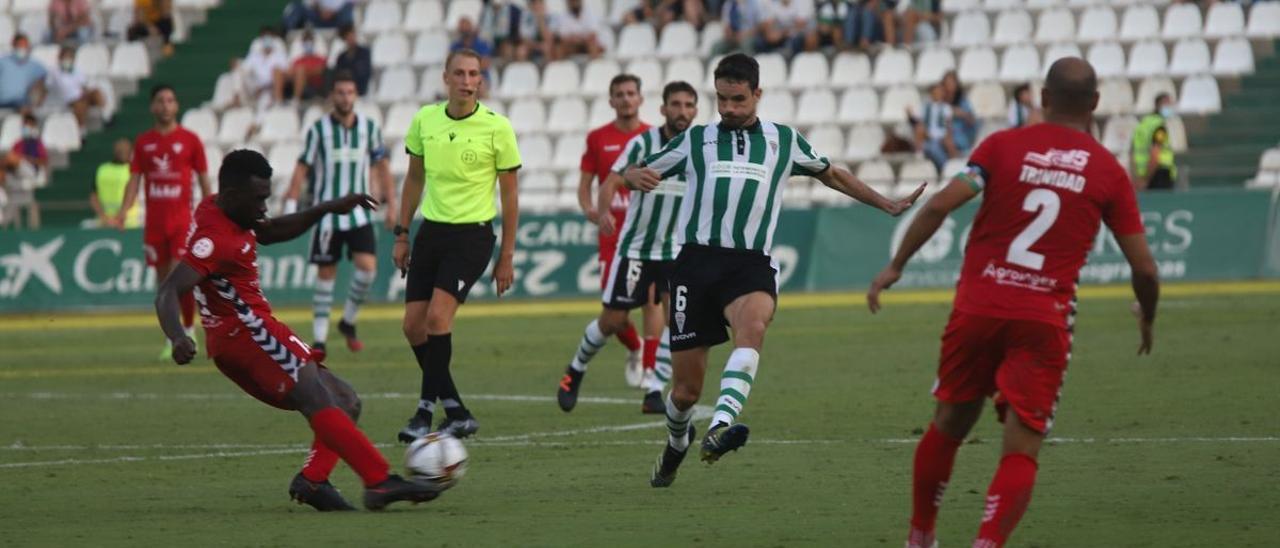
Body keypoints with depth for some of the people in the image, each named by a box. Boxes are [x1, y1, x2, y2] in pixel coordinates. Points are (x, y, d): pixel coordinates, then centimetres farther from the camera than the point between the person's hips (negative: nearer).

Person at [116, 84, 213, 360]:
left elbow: (204, 181, 6)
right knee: (163, 281, 7)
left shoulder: (190, 140, 1)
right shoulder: (143, 142, 8)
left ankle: (189, 331, 4)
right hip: (154, 221, 3)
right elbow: (134, 180, 7)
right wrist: (123, 211, -7)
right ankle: (172, 340, 16)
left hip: (182, 220, -3)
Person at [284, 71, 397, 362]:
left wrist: (390, 203, 7)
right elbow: (302, 169, -1)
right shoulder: (318, 130, -3)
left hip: (359, 214, 2)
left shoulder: (370, 128, 3)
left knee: (367, 267, -14)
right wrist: (290, 204, -9)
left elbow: (381, 167, 12)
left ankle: (348, 322, 9)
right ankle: (319, 340, 6)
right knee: (326, 274, 0)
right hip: (326, 214, -2)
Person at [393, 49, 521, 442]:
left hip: (472, 234, -5)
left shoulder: (496, 127, -8)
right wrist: (401, 235, 13)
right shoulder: (425, 120, 3)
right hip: (430, 231, 5)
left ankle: (427, 411, -13)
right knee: (413, 325, 1)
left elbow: (509, 194, -2)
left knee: (437, 317, -21)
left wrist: (507, 257, -3)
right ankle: (456, 413, 14)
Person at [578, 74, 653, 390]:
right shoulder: (598, 139, 5)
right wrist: (589, 210, -13)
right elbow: (584, 185, 6)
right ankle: (634, 349, 27)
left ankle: (650, 367, -2)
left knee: (651, 297, -9)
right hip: (612, 232, 1)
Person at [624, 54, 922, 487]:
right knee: (686, 389, 1)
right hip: (697, 260, 1)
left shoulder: (783, 141, 17)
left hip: (750, 264, -1)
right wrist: (636, 177, -7)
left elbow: (831, 174, 32)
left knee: (752, 326, -38)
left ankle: (720, 427, -53)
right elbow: (637, 173, 19)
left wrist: (888, 205, 32)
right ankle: (676, 444, 35)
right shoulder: (695, 141, 16)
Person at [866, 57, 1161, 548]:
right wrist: (1147, 319, 22)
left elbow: (941, 204, -11)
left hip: (978, 309, 2)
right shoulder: (1108, 172, 2)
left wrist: (896, 266, -2)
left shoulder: (1004, 145, 2)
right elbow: (1144, 268, 3)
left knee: (949, 424, 20)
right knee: (1021, 451, -1)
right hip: (1044, 322, -2)